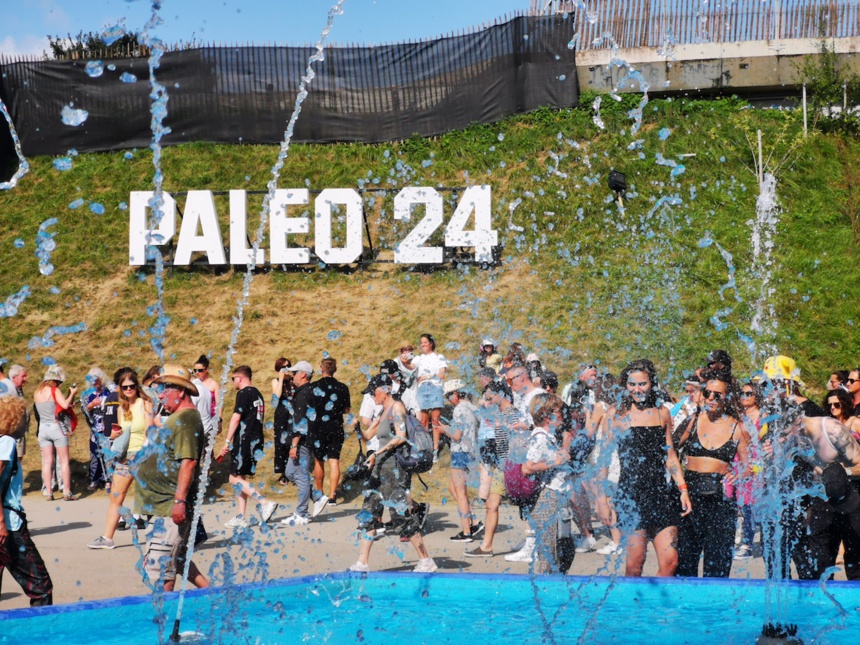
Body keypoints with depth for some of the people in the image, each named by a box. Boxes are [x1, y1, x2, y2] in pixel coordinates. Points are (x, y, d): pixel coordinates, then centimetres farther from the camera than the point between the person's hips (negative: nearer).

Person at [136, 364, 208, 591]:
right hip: (162, 504, 11)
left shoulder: (186, 419, -16)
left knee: (159, 564, -8)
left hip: (171, 507, -11)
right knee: (177, 559, 18)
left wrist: (180, 500, -28)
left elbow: (188, 461, -24)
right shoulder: (177, 418, 17)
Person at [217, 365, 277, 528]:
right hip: (256, 442, 9)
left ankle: (265, 504, -20)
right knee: (241, 478, 13)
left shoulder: (244, 393, -9)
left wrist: (227, 442, -16)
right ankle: (241, 517, 10)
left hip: (244, 441, -9)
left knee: (235, 479, -8)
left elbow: (236, 418, -16)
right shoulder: (257, 394, 18)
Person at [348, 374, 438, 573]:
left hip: (394, 467, -10)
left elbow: (401, 437, -19)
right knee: (369, 514, 5)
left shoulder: (396, 407, -9)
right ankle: (362, 563, 7)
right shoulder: (384, 411, 18)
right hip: (381, 469, 10)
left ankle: (426, 561, -1)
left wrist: (378, 453, -21)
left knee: (401, 516, -8)